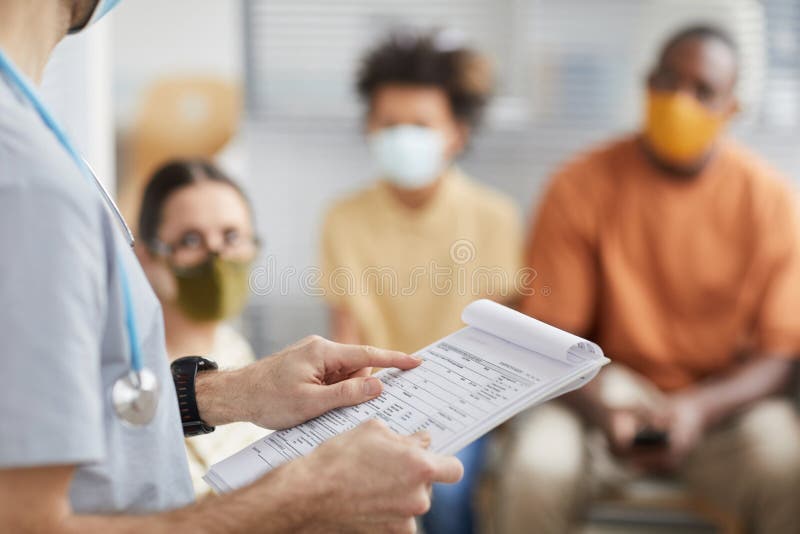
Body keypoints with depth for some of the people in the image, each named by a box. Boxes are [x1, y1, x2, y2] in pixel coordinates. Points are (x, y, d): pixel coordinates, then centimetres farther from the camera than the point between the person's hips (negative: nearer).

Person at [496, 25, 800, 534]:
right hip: (608, 394, 0)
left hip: (724, 399, 1)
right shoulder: (582, 186, -5)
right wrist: (603, 410, -26)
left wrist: (696, 409, -23)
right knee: (535, 474, -31)